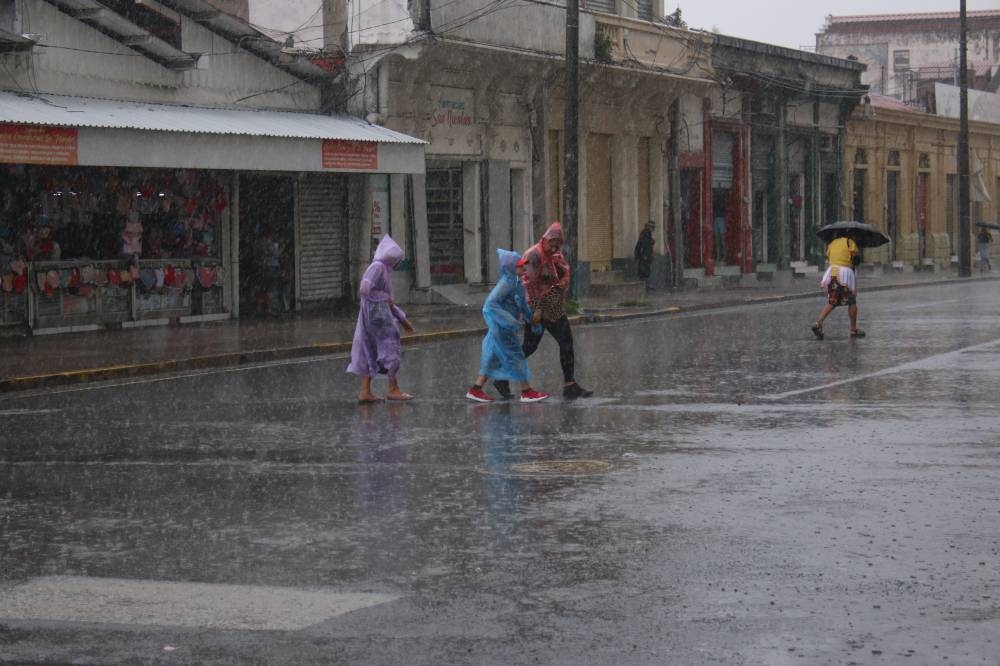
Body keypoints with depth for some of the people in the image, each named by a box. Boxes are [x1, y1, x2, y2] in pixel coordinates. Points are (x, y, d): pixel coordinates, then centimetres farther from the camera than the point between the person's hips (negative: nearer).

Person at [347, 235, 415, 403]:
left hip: (382, 313, 10)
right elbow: (365, 289, -24)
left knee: (371, 353, 9)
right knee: (391, 347, -5)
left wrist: (402, 318, 22)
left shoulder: (385, 269, 17)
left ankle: (365, 392, 8)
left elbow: (387, 298, 23)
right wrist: (385, 298, -12)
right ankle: (393, 389, -3)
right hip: (377, 314, -10)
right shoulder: (377, 266, -13)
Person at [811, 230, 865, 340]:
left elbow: (828, 257, 14)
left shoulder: (831, 243, 18)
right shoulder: (850, 242, 1)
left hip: (831, 271, 5)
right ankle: (853, 330, 15)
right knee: (852, 302, 10)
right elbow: (856, 259, -5)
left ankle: (818, 323, -12)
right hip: (845, 272, -5)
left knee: (831, 302, 9)